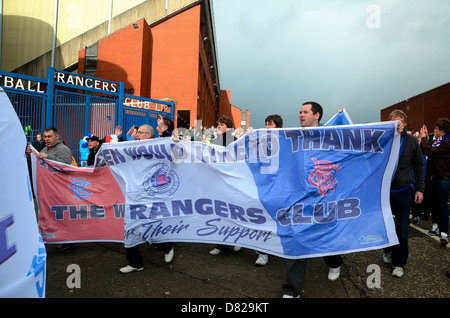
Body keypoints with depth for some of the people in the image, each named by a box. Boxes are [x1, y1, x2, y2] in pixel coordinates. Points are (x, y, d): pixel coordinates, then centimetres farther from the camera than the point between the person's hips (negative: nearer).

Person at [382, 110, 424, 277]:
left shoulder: (412, 141, 0)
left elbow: (418, 166, 7)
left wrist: (419, 188, 3)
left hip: (403, 191, 0)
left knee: (402, 229, 3)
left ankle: (399, 263, 17)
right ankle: (387, 249, 40)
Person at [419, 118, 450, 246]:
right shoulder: (437, 141, 13)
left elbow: (429, 150, -25)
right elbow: (424, 151, 14)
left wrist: (423, 137, -10)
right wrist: (424, 138, 7)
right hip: (433, 177, 9)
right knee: (434, 202, 16)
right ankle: (435, 223, 30)